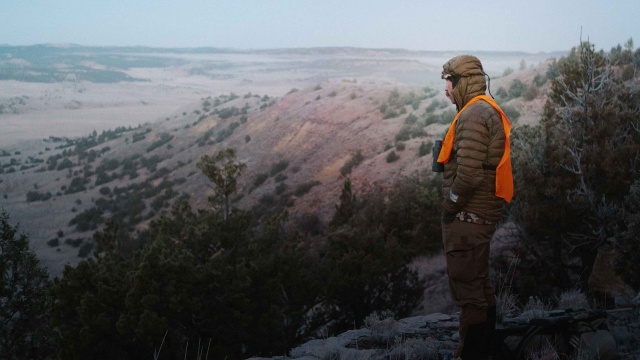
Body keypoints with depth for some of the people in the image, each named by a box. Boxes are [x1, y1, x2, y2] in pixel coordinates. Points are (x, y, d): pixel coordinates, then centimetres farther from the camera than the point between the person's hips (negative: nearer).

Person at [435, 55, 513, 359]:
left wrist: (449, 205, -13)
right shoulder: (488, 112, 14)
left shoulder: (474, 115, -18)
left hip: (468, 217, -11)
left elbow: (469, 172, -26)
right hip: (482, 214, 11)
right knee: (480, 287, 20)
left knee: (468, 289, -3)